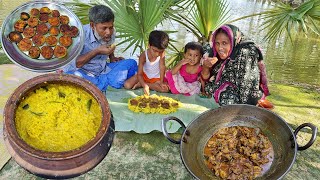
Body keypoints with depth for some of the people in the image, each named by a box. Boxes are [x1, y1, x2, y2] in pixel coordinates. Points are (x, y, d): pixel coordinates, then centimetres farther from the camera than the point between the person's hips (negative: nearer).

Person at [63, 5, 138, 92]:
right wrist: (97, 51, -29)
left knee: (131, 63, -6)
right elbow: (75, 64, -22)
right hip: (82, 72, -5)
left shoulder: (111, 32, -5)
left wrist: (112, 58, 1)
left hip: (102, 71, 6)